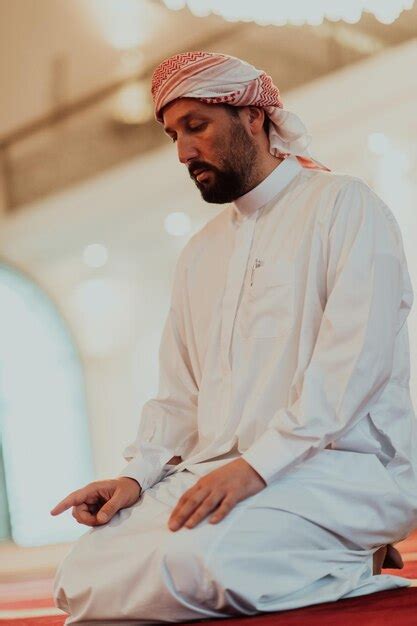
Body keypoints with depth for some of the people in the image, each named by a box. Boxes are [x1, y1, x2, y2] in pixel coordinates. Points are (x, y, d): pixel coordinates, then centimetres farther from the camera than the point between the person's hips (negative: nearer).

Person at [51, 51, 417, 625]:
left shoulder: (344, 205, -1)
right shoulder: (199, 252, 22)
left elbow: (355, 360, -14)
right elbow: (180, 394, 20)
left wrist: (255, 466, -23)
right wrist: (137, 475, 1)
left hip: (341, 464, -7)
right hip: (216, 472, 7)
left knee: (194, 560, -34)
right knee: (82, 577, -14)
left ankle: (352, 567, -8)